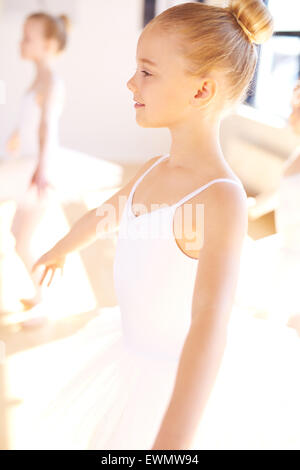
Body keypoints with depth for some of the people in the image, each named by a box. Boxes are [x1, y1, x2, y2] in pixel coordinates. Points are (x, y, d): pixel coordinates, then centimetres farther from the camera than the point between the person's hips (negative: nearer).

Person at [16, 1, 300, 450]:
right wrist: (61, 248, 36)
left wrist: (173, 442, -50)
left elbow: (211, 321, -41)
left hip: (185, 384, -7)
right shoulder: (154, 169, -3)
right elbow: (105, 215, 17)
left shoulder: (221, 198, -29)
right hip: (137, 359, 8)